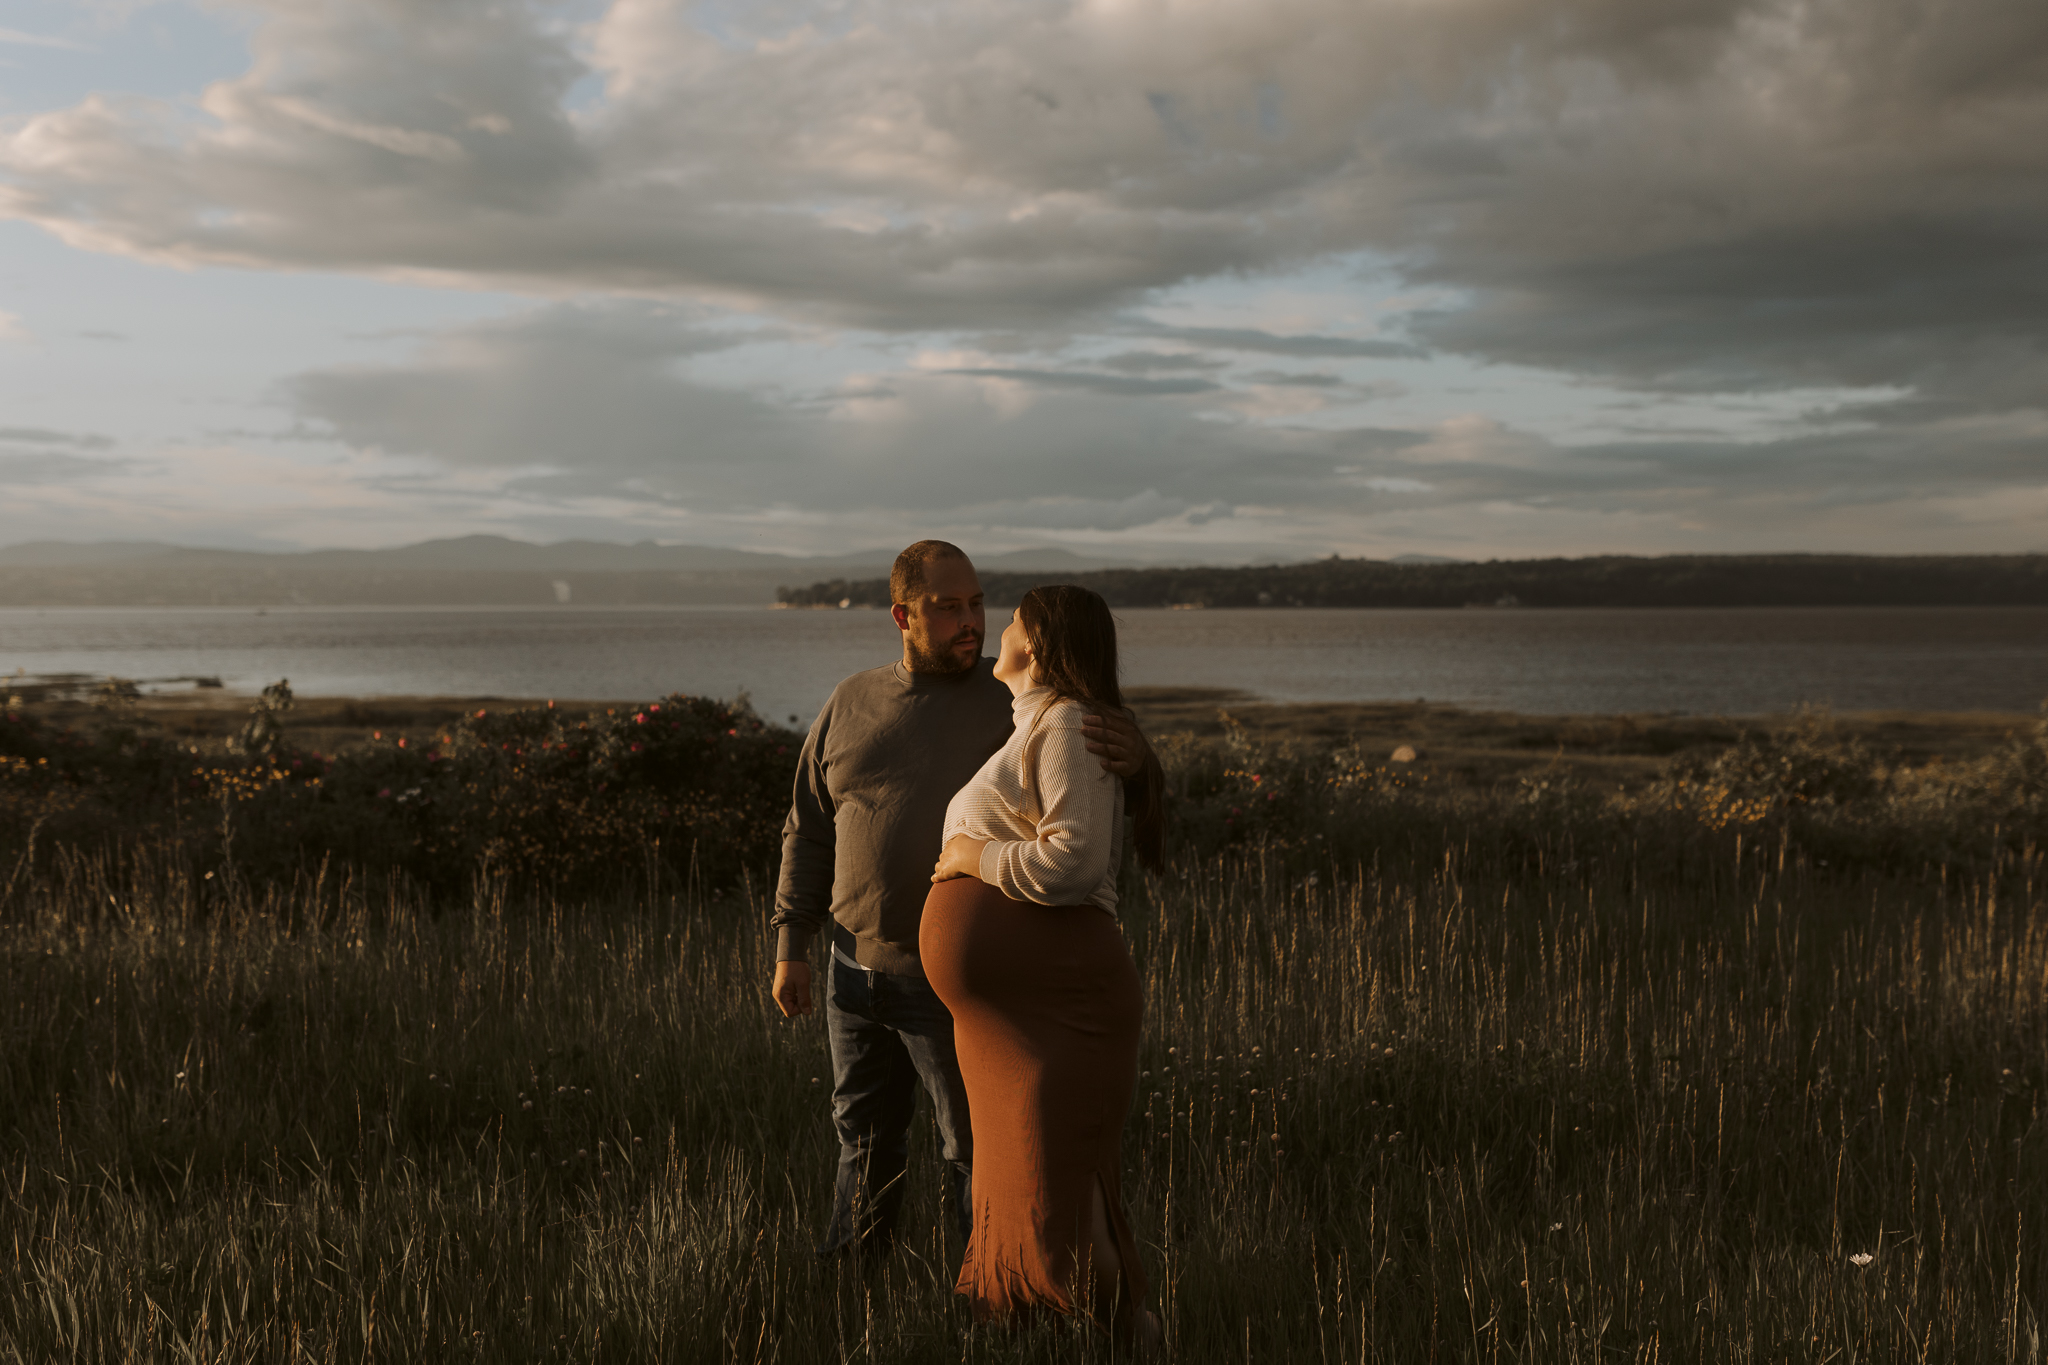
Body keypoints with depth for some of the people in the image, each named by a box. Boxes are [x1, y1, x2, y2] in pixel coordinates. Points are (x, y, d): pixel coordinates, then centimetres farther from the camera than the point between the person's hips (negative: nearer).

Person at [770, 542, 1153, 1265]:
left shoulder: (1014, 700, -8)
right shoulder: (851, 704, 3)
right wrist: (790, 947, 5)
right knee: (865, 1131, 21)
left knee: (978, 1144, 6)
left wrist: (1133, 759, -38)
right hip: (856, 964, 4)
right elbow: (810, 832, 9)